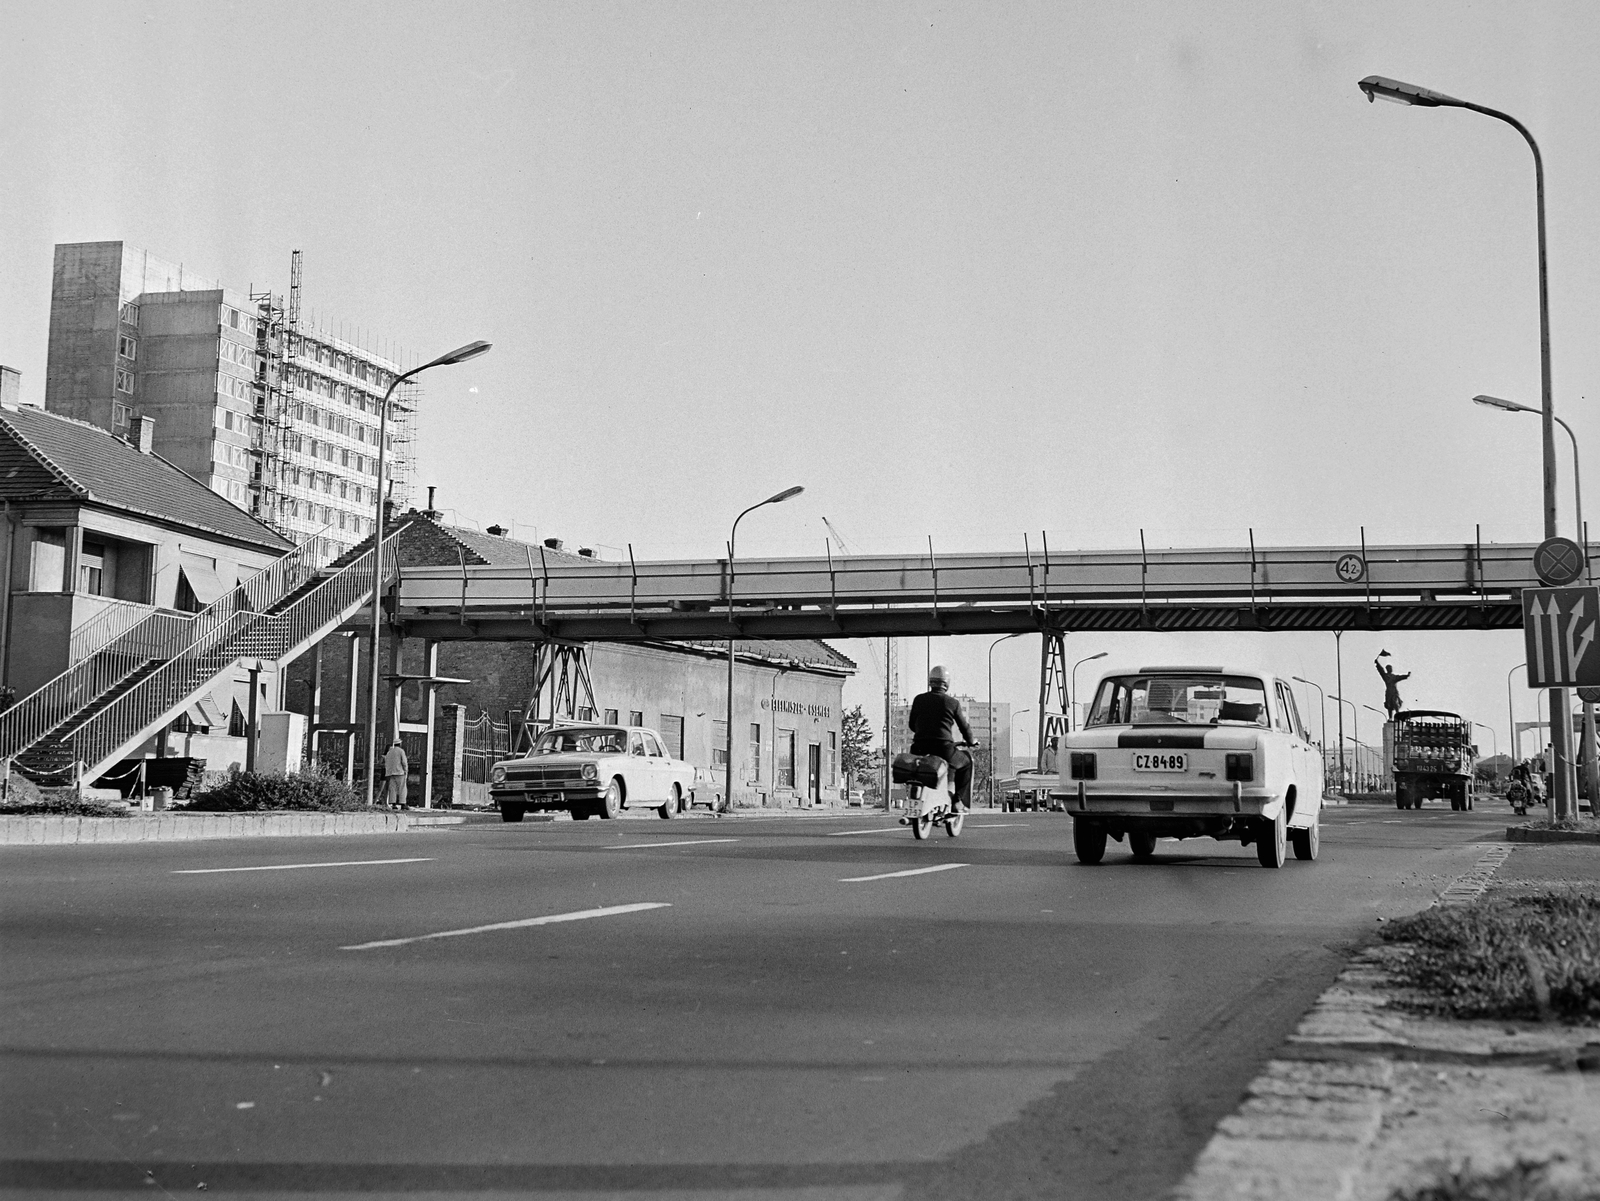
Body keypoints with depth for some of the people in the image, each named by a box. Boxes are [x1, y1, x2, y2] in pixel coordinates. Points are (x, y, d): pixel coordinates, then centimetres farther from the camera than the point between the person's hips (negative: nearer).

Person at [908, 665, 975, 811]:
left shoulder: (919, 700, 8)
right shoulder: (953, 703, 2)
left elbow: (912, 725, 16)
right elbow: (964, 727, 11)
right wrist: (971, 741, 32)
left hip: (920, 749, 2)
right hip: (944, 748, -2)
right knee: (966, 762, 26)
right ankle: (960, 800, 15)